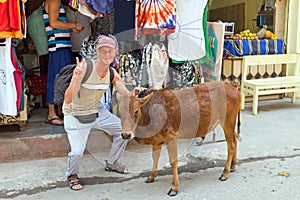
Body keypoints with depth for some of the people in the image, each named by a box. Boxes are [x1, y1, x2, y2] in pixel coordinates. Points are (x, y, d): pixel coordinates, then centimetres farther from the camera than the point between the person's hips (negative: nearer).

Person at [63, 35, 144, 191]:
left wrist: (133, 94, -29)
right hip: (75, 116, -6)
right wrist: (78, 78, -49)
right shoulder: (85, 67, -27)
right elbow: (68, 99, -33)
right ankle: (72, 175, 20)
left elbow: (126, 94, -6)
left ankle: (111, 163, 30)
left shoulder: (112, 74, -7)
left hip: (96, 112, 6)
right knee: (77, 151, -16)